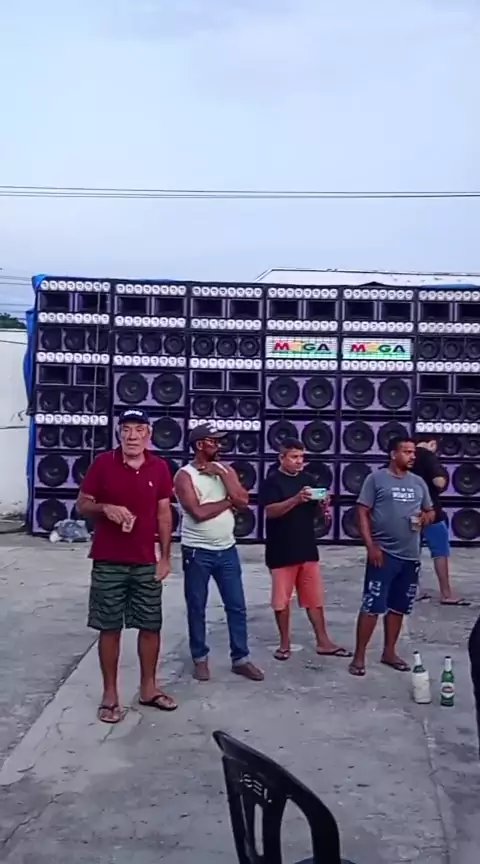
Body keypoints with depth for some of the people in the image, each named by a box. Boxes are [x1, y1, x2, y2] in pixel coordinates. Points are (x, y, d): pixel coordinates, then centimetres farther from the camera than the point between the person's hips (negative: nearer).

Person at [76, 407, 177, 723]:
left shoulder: (160, 468, 1)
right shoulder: (103, 463, -6)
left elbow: (164, 514, 6)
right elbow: (82, 504, 2)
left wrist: (166, 557, 3)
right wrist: (105, 508, -20)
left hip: (146, 562, 2)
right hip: (108, 562, -2)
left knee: (151, 626, 9)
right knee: (110, 628, 4)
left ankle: (148, 688, 25)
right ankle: (110, 694, 16)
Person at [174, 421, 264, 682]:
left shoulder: (225, 470, 7)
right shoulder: (185, 475, -10)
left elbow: (243, 500, -6)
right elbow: (198, 512, -21)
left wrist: (220, 473, -12)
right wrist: (228, 502, -9)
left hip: (227, 550, 5)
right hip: (197, 552, -5)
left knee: (236, 606, 8)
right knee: (197, 608, 8)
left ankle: (240, 659, 18)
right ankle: (200, 658, 22)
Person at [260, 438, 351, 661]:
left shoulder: (308, 479, 8)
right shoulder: (272, 481, -8)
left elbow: (316, 513, 13)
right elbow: (271, 511, -19)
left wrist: (323, 505, -10)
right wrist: (296, 499, -30)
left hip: (307, 549, 5)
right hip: (281, 552, -5)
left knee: (314, 598, 10)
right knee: (282, 599, 6)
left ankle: (323, 641, 18)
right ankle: (284, 643, 19)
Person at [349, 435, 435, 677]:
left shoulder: (418, 482, 10)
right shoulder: (376, 478, -5)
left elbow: (430, 510, 20)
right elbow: (362, 512, -7)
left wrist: (427, 517, -5)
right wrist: (370, 545, -15)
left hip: (410, 556, 5)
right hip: (383, 553, -5)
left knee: (397, 607, 13)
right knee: (372, 606, -5)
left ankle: (389, 652, 26)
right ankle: (359, 656, 3)